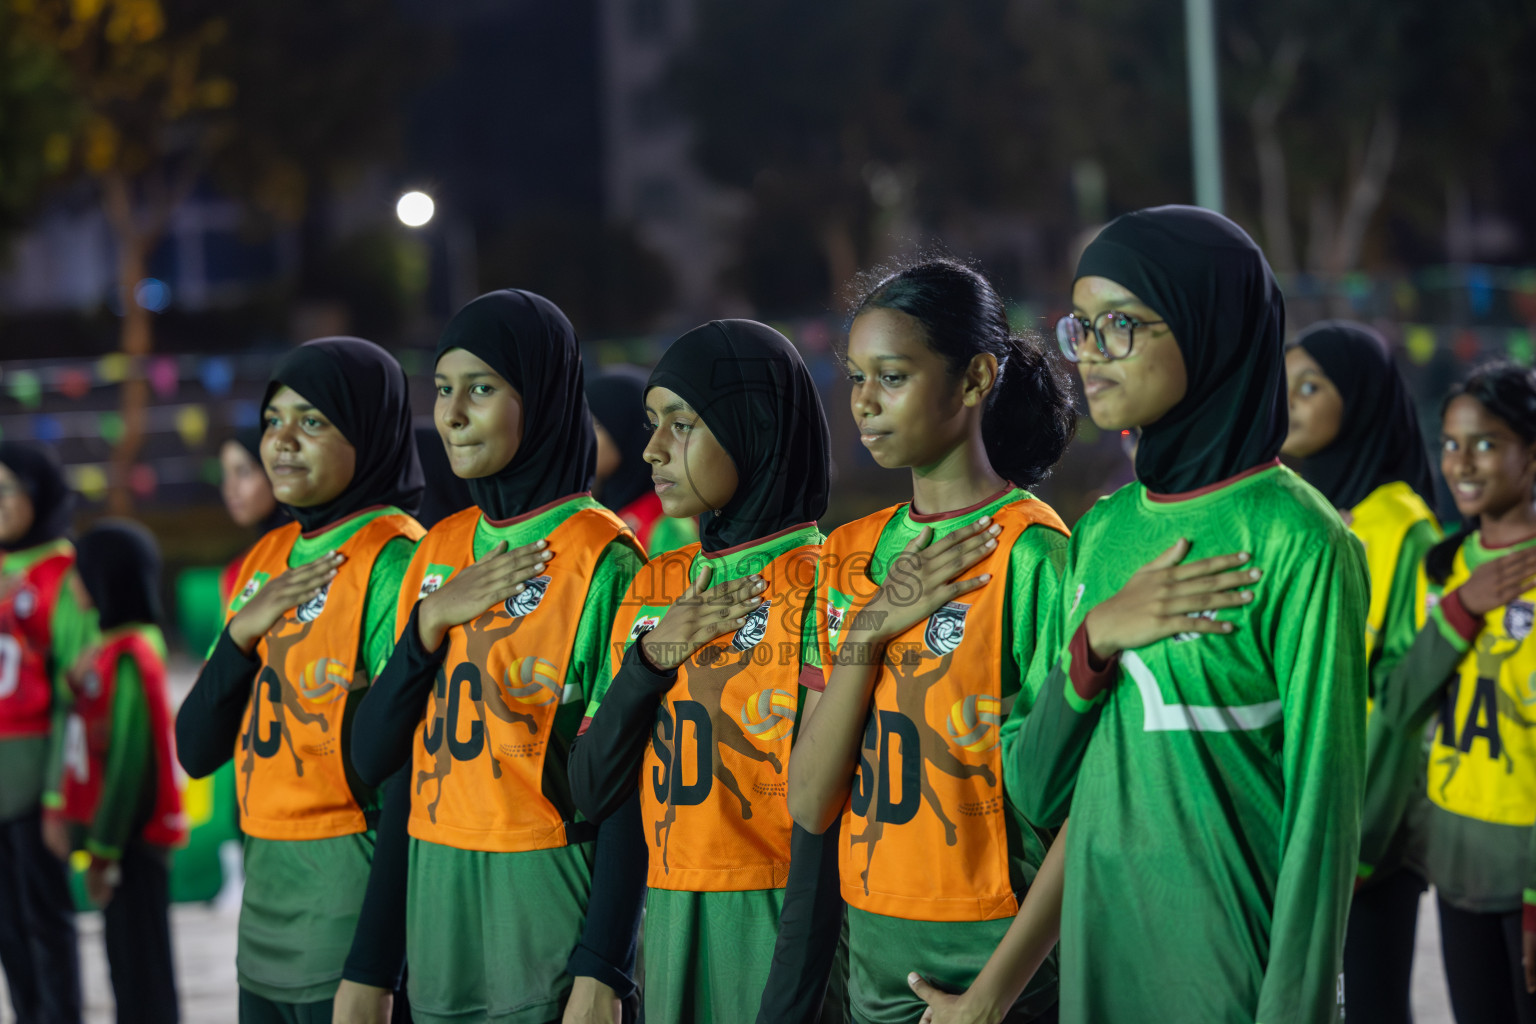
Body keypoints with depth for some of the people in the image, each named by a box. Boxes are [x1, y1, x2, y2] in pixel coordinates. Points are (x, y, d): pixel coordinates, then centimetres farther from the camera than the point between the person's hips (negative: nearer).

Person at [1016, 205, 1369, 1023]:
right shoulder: (1101, 531, 7)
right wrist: (1094, 640, -10)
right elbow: (1036, 790, 5)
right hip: (1098, 952, 6)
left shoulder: (1295, 541, -12)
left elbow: (1323, 810, -13)